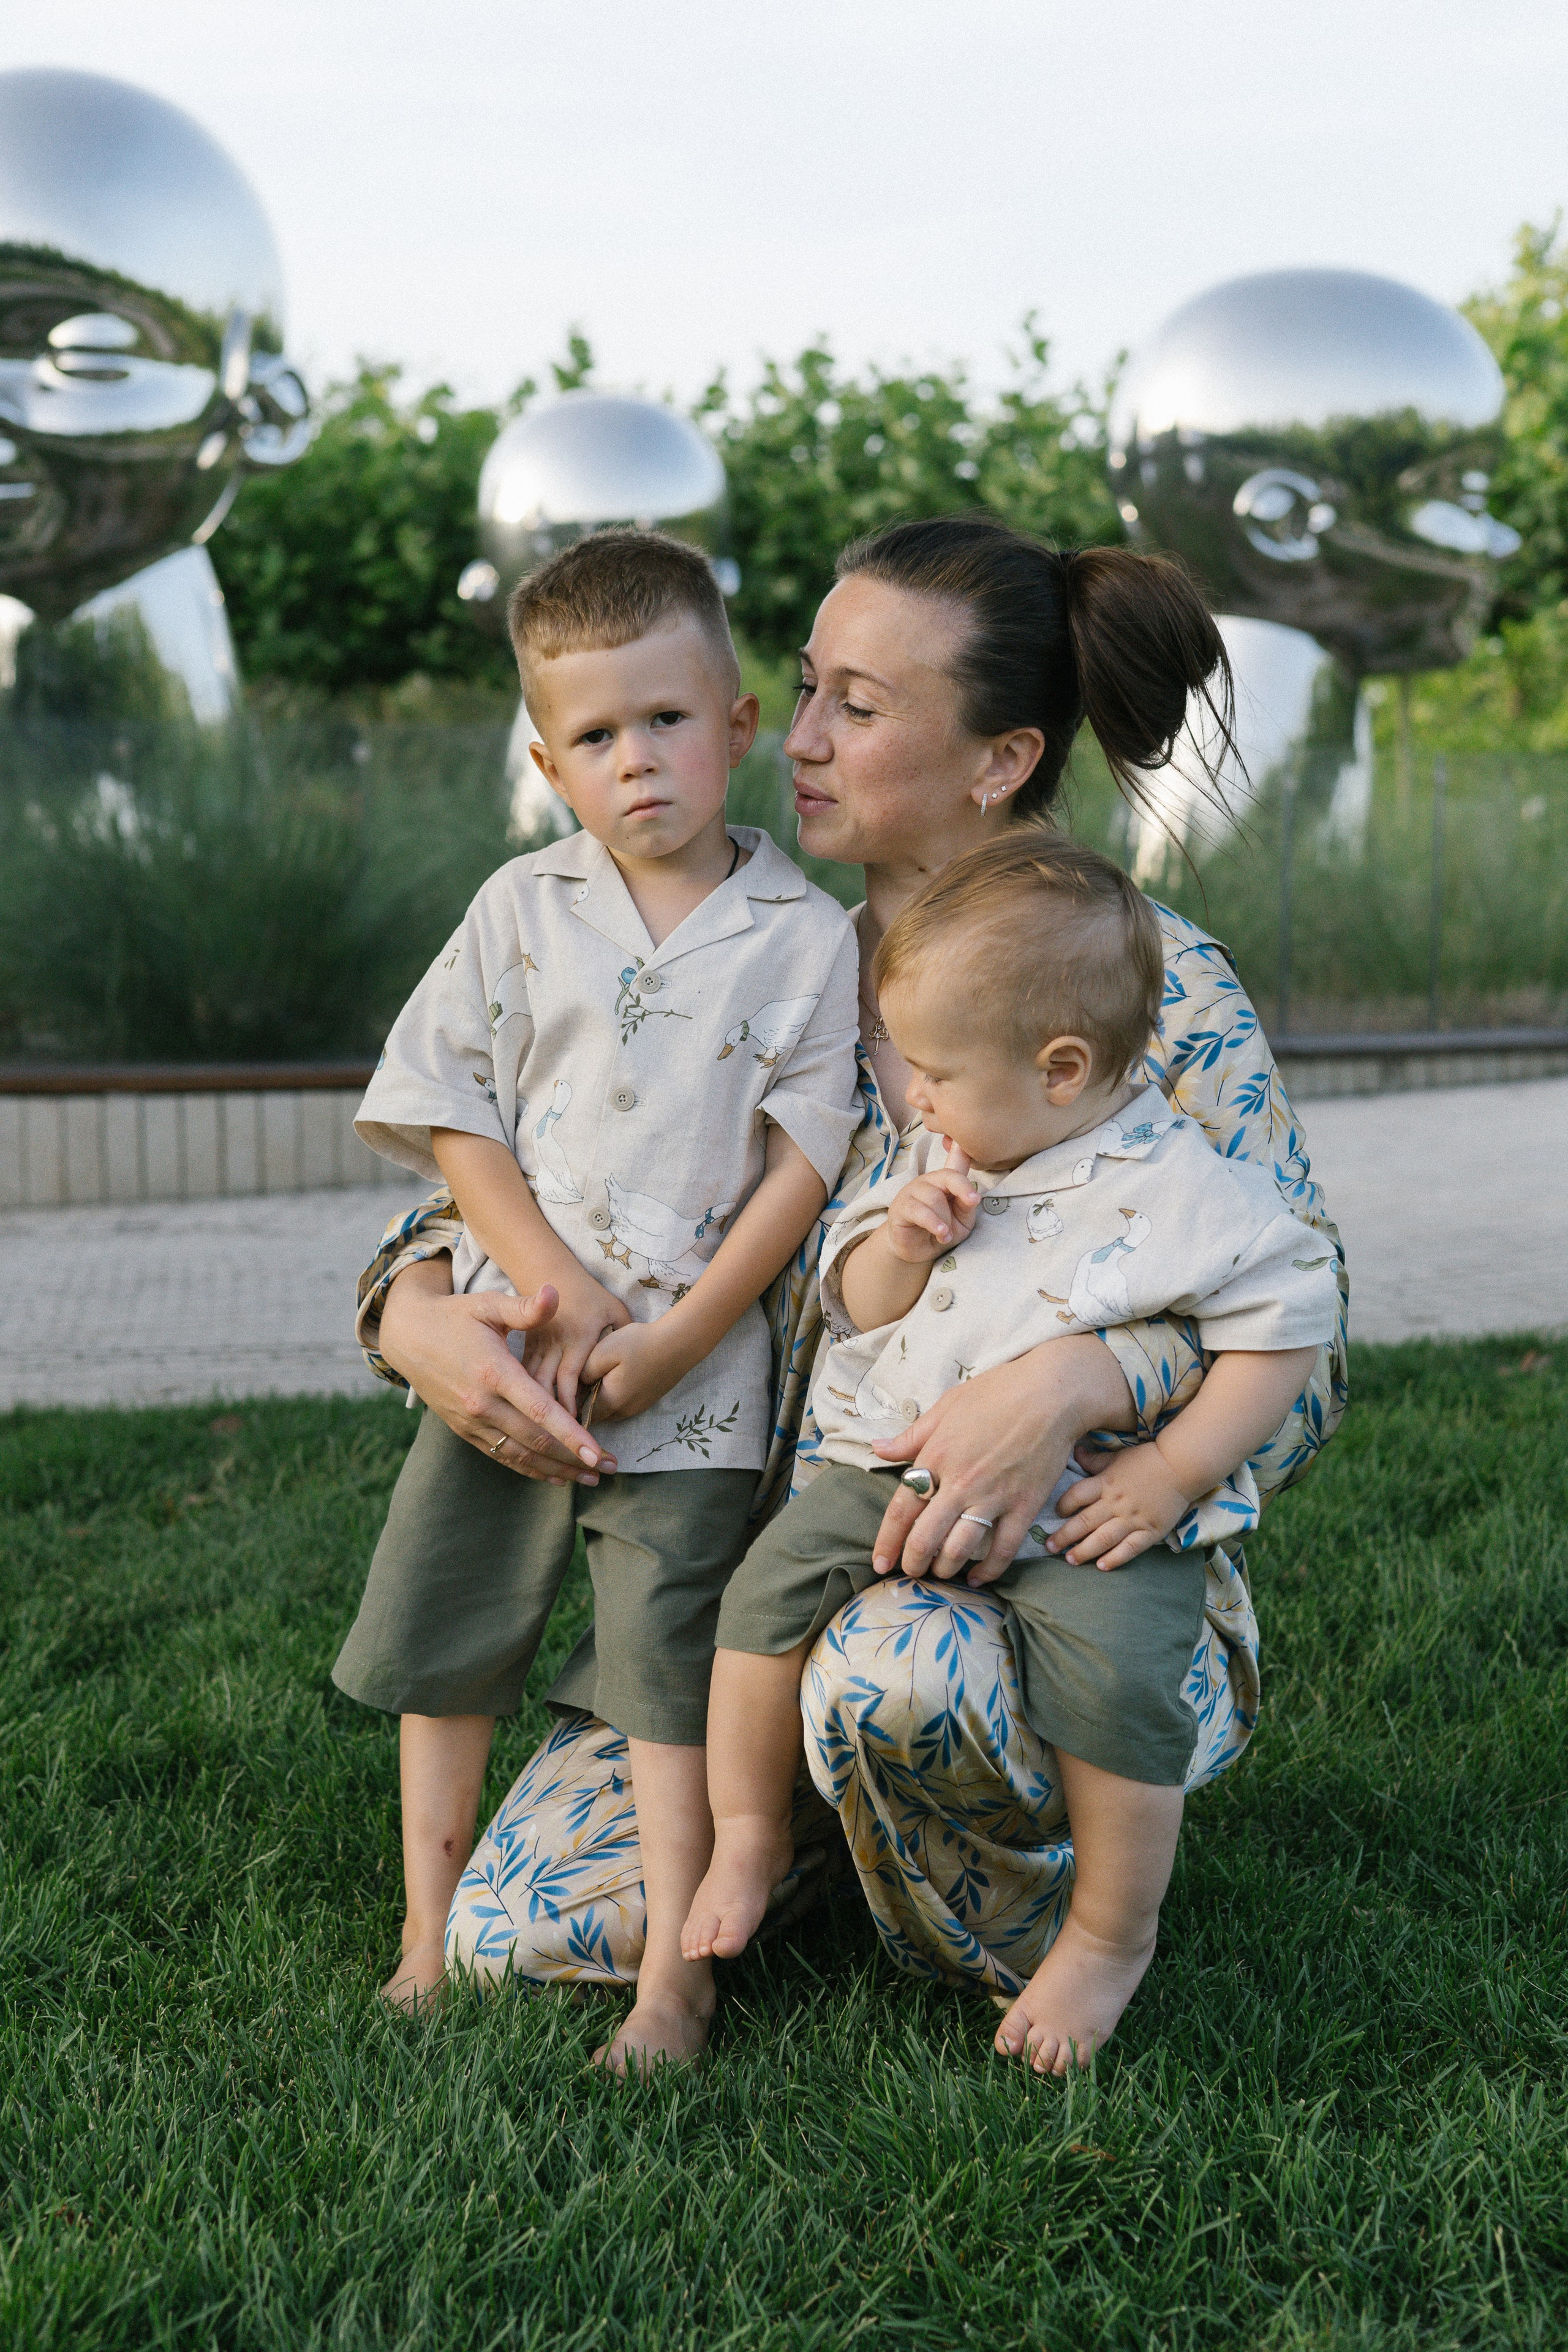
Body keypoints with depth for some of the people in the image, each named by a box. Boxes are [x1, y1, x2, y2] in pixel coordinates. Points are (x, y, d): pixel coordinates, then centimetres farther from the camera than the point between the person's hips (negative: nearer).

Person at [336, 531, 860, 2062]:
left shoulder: (804, 936, -4)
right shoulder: (521, 911, 2)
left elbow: (804, 1157, -7)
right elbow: (452, 1119, -1)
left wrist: (675, 1335, -12)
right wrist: (557, 1288, -11)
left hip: (695, 1377, -3)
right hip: (503, 1345, 3)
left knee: (670, 1672, 2)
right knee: (442, 1644, 11)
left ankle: (673, 1975, 13)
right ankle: (432, 1932, 28)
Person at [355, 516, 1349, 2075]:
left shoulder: (1159, 993, -11)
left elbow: (1301, 1368, -15)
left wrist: (1085, 1374, -36)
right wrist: (419, 1310, -18)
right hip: (798, 1577, 4)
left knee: (898, 1667, -39)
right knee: (512, 1924, -10)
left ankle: (1028, 1950, -5)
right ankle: (857, 1793, 16)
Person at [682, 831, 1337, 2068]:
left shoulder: (1179, 1189, -13)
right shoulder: (947, 1159, 7)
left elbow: (1286, 1325, -11)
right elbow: (852, 1306, 13)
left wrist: (1170, 1475, -15)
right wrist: (895, 1244, -10)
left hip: (1091, 1513, -5)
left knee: (1113, 1674, -27)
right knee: (776, 1582, -10)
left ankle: (1112, 1936, -2)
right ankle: (750, 1835, 11)